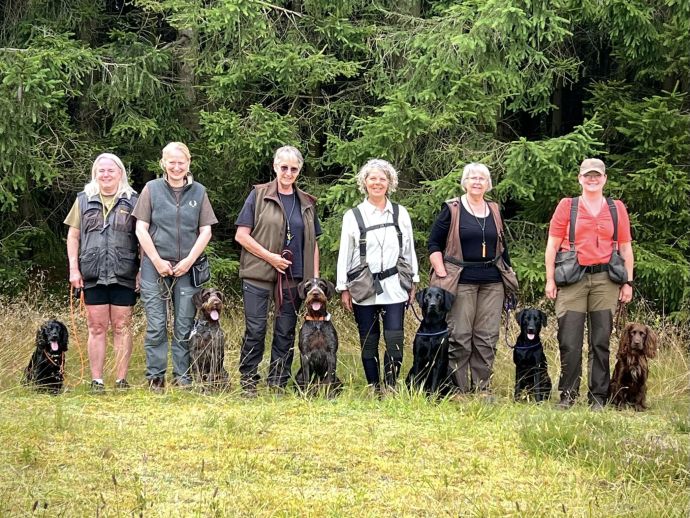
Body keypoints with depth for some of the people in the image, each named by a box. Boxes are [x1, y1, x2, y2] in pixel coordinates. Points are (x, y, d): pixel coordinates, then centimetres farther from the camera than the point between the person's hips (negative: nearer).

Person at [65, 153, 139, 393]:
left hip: (124, 274, -1)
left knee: (121, 327, 2)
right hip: (93, 274, 1)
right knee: (96, 328, 2)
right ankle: (96, 380, 5)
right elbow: (73, 236, 11)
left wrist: (142, 271, -1)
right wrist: (74, 268, 2)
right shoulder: (84, 200, 11)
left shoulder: (132, 201, 7)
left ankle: (121, 380, 6)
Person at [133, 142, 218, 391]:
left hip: (187, 268, 1)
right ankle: (155, 377, 5)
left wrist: (189, 261, -5)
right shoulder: (152, 189, 4)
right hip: (155, 266, -1)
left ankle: (183, 376, 9)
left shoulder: (198, 192, 8)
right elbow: (141, 228, 1)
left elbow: (206, 231, 6)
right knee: (156, 326, -1)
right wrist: (157, 261, -7)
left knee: (185, 326, 3)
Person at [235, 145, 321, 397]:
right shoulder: (259, 195, 1)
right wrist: (270, 257, -11)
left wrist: (315, 278, 8)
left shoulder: (307, 203, 13)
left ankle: (278, 384, 12)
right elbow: (241, 235, -3)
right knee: (255, 329, -4)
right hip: (259, 274, -4)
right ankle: (248, 383, 4)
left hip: (293, 277, 4)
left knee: (286, 332, 5)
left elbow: (313, 243, 17)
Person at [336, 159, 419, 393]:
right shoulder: (353, 216, 4)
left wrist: (412, 283, 9)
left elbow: (409, 251, 12)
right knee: (368, 342, 3)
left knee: (395, 339, -10)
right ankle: (374, 389, 11)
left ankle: (391, 386, -1)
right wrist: (343, 289, 1)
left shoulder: (401, 213, 9)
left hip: (394, 288, 0)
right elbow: (344, 254, 5)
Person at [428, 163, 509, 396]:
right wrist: (442, 276, -10)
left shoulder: (495, 211, 14)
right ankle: (458, 390, 0)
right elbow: (434, 244, -2)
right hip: (462, 280, -5)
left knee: (487, 337, 5)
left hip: (492, 282, 5)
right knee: (459, 336, -5)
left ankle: (482, 388, 12)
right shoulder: (452, 209, -1)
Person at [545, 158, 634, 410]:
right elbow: (552, 245, 5)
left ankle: (598, 397, 8)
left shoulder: (617, 208, 11)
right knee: (569, 342, -3)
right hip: (572, 280, -1)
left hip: (605, 279, 1)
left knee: (601, 341, 2)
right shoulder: (566, 206, 6)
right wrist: (550, 279, -1)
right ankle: (568, 395, 8)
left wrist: (628, 282, 7)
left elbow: (625, 247, 13)